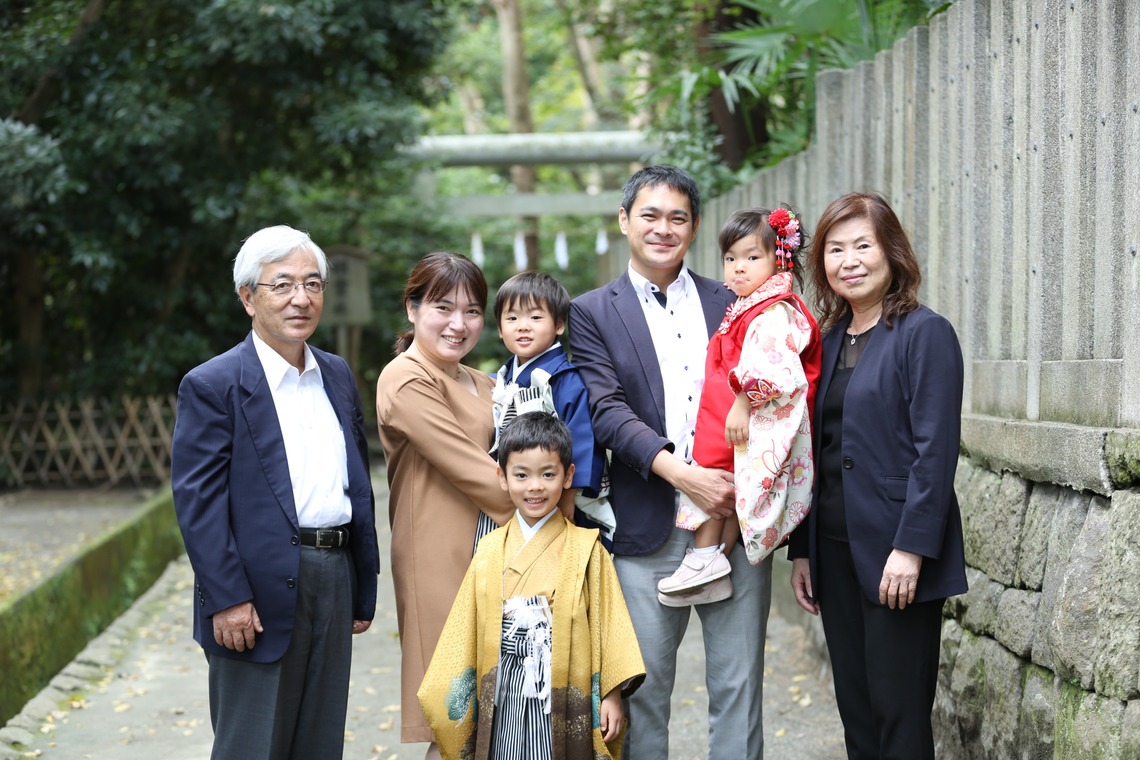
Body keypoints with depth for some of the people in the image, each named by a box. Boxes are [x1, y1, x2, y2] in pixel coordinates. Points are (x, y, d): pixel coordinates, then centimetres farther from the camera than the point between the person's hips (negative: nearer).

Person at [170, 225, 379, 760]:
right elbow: (197, 500, -12)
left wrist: (364, 589, 15)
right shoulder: (213, 385, -7)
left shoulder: (338, 376, 13)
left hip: (334, 580, 6)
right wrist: (227, 599, -18)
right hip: (260, 593, -6)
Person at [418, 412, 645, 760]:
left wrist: (612, 695, -4)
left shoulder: (585, 550, -1)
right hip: (503, 704, 2)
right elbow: (465, 633, 9)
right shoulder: (489, 551, 6)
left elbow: (607, 625, -1)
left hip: (564, 703, -2)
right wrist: (452, 701, 9)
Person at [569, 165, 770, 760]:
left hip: (736, 517, 2)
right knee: (644, 688, 3)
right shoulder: (593, 313, 5)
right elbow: (607, 410, -7)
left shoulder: (730, 304, 13)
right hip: (649, 529, -2)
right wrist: (681, 472, -18)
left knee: (739, 685, 5)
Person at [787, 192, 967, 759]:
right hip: (835, 551, 7)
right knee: (856, 713, 10)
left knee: (900, 714, -2)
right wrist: (801, 550, 11)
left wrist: (911, 547, -20)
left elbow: (935, 449, -13)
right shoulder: (828, 340, 13)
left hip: (896, 559, -7)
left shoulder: (925, 334, -7)